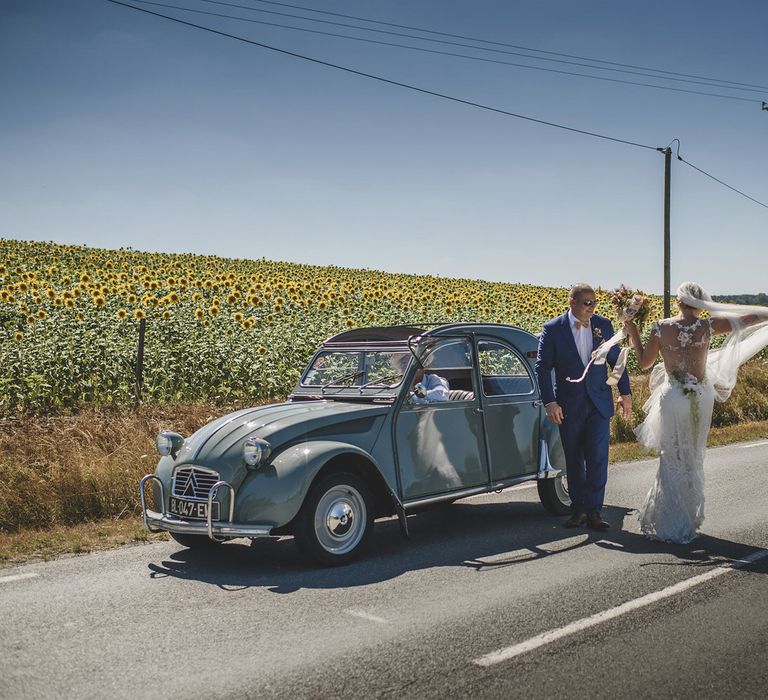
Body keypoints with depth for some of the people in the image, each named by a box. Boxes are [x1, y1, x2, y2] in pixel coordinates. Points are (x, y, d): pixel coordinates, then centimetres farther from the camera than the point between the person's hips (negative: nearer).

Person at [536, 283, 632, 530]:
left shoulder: (603, 324, 2)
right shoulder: (553, 329, -6)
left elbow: (616, 360, 12)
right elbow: (542, 368, -6)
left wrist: (625, 393, 11)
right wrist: (550, 402, -13)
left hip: (599, 404, 1)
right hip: (569, 407, -1)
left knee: (597, 459, -4)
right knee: (573, 461, 9)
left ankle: (593, 512, 3)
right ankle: (578, 510, 20)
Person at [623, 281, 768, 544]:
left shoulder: (661, 328, -9)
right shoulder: (707, 326, -3)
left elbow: (644, 363, 1)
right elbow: (746, 319, 9)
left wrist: (633, 334, 13)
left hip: (673, 398, -2)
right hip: (701, 397, 3)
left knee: (673, 460, 7)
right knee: (694, 459, 17)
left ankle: (672, 524, 10)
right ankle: (690, 519, 28)